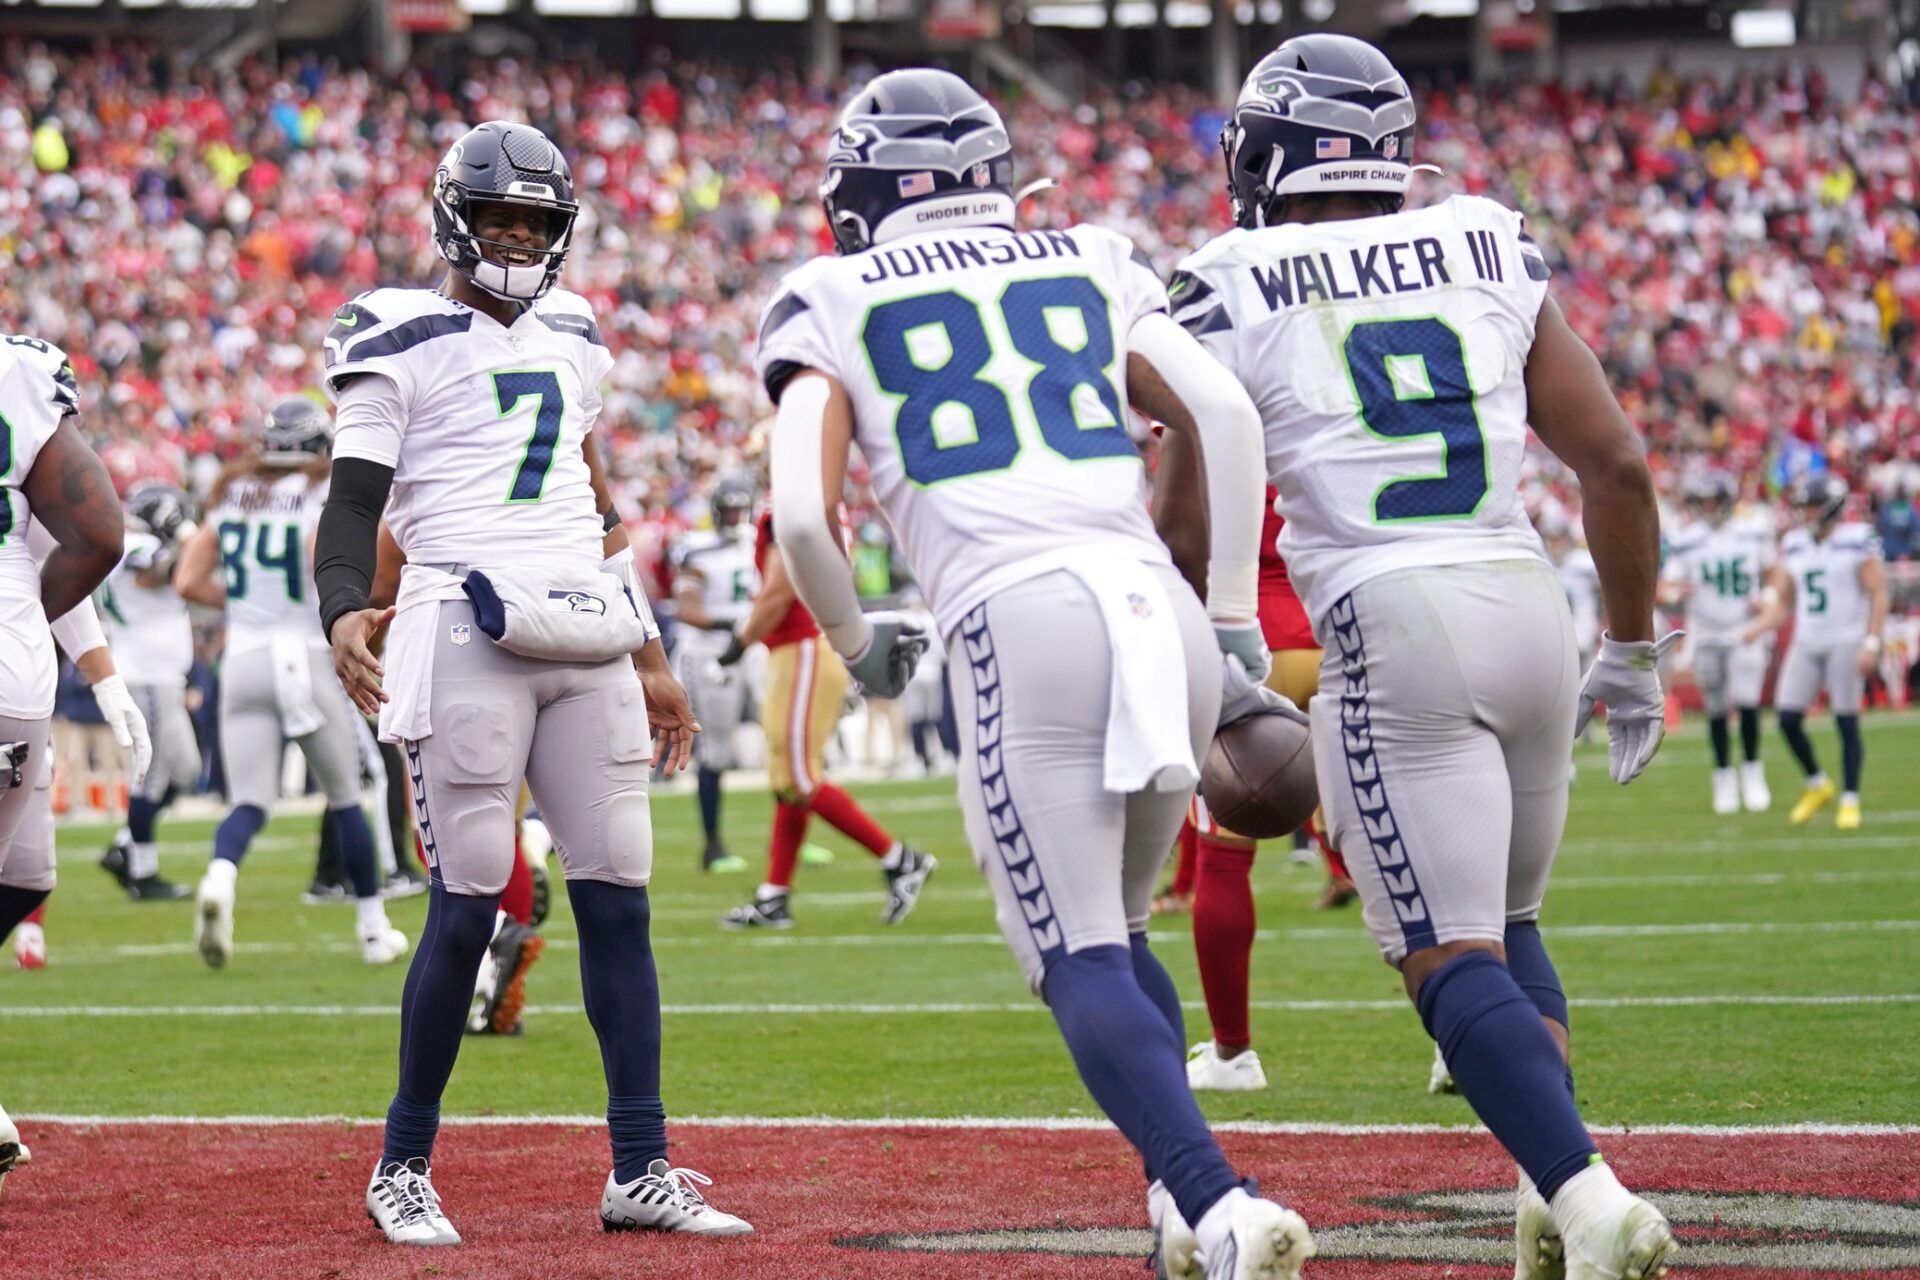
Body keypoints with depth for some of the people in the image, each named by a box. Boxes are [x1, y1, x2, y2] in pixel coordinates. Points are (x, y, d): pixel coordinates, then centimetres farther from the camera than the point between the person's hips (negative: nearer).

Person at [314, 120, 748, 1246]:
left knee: (619, 899, 2)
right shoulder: (403, 340, 1)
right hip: (468, 632, -6)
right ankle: (404, 1167, 6)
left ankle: (642, 1172, 5)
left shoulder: (570, 339, 20)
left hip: (586, 638, 6)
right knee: (468, 906, -8)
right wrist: (345, 611, -25)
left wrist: (650, 661, 25)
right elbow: (356, 499, -6)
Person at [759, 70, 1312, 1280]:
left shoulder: (836, 307, 12)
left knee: (1080, 962, -4)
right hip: (1162, 612, 4)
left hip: (1022, 625, -4)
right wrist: (1235, 618, 16)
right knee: (1116, 932, 23)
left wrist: (858, 642, 20)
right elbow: (1224, 417, 9)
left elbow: (804, 515, 1)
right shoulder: (1088, 266, 21)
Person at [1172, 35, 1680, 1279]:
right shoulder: (1493, 259, 11)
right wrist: (1634, 653, 20)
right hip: (1530, 607, 4)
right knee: (1507, 921, 22)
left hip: (1391, 629, -4)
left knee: (1453, 958, -3)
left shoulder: (1235, 293, 1)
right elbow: (1620, 466, 10)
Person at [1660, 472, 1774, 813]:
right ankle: (1724, 778, 17)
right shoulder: (1685, 542, -2)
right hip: (1706, 636, 0)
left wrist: (1764, 600, -4)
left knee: (1747, 702, -12)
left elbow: (1772, 575, 14)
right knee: (1716, 710, 5)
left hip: (1746, 632, 0)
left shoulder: (1753, 535, 1)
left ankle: (1752, 772, 4)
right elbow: (1670, 584, -2)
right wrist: (1678, 594, -24)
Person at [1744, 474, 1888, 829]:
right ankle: (1817, 786, 18)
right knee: (1788, 719, -2)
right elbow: (1783, 603, 15)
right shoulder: (1793, 546, 10)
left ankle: (1850, 801, 6)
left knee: (1847, 722, -3)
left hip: (1846, 642, -5)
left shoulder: (1858, 541, -6)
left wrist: (1871, 644, -16)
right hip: (1806, 645, 5)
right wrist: (1760, 627, -3)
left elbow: (1878, 596, -7)